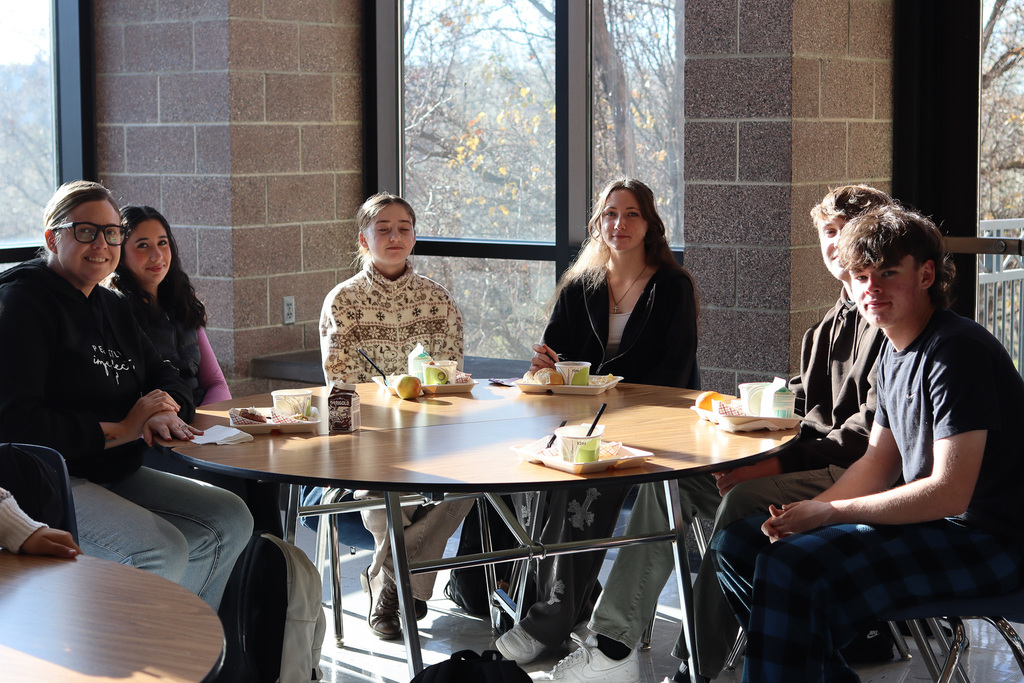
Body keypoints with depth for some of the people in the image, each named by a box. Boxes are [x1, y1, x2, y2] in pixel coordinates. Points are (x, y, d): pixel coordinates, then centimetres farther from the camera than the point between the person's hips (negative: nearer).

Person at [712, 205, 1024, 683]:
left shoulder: (957, 351, -18)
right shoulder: (894, 352, 11)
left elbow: (950, 492, -23)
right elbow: (879, 463, 17)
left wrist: (829, 512, -17)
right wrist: (805, 512, -2)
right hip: (924, 519, 10)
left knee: (791, 568, -30)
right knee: (736, 546, 8)